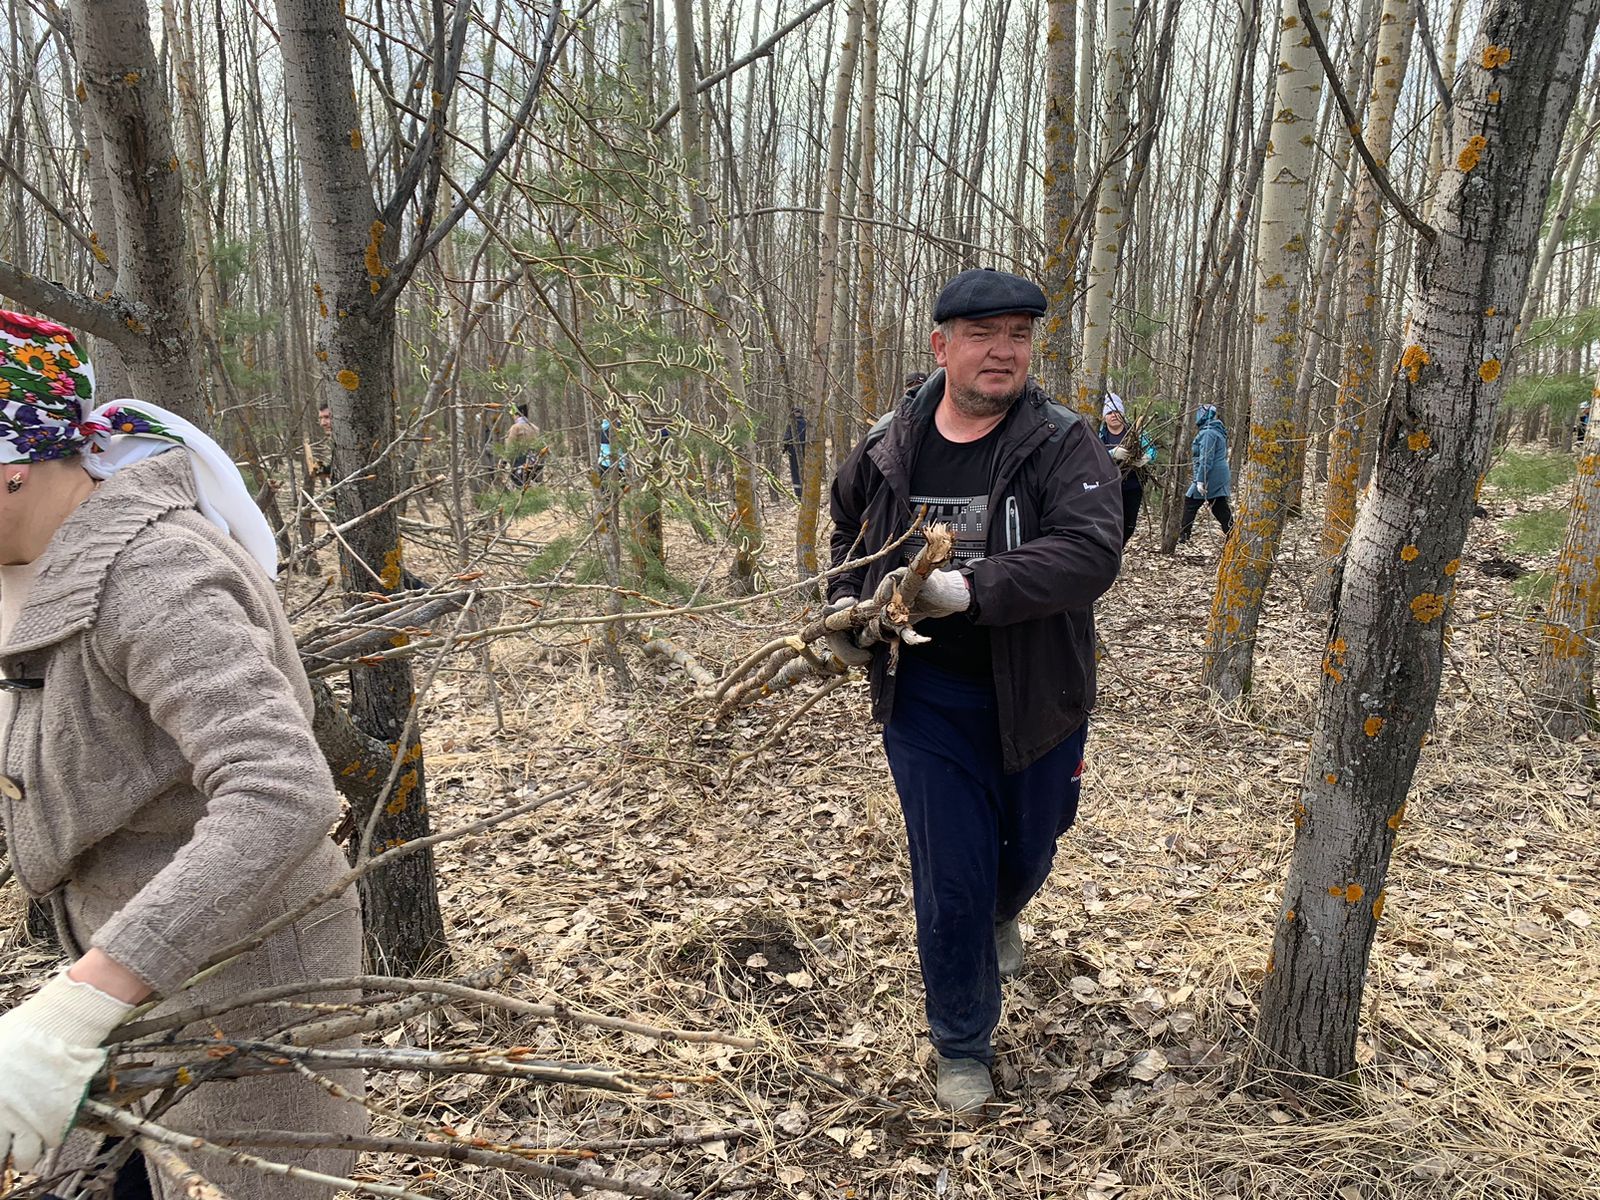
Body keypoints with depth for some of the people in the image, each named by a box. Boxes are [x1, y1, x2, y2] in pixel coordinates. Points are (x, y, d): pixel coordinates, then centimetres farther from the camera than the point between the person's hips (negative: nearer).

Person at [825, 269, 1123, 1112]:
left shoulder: (1063, 446, -12)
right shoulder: (889, 447, -1)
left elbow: (1091, 551, -28)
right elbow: (850, 529, 19)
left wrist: (967, 587, -39)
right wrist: (846, 603, 2)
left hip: (1036, 698, 0)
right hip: (926, 703, 1)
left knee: (1027, 851, 23)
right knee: (948, 883, 4)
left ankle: (1001, 914, 61)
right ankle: (963, 1048, 27)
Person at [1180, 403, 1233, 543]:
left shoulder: (1208, 433, -15)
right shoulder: (1218, 431, 16)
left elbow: (1206, 459, -21)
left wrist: (1200, 480, -23)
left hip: (1210, 477, -9)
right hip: (1220, 477, 9)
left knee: (1190, 504, 1)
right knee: (1221, 509, 8)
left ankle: (1182, 537, 5)